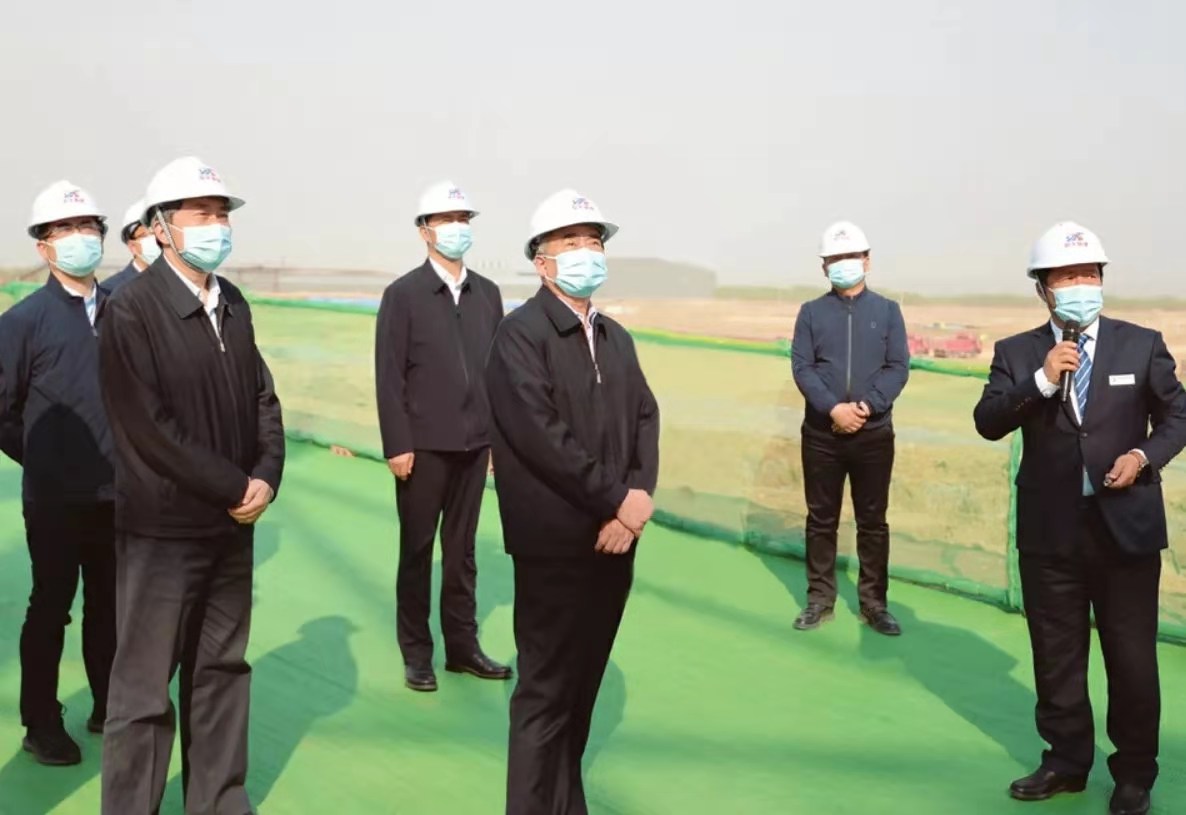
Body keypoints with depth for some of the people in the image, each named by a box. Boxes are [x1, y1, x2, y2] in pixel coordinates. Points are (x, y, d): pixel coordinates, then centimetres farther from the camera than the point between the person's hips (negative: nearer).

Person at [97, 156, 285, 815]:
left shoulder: (233, 305, 7)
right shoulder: (131, 311, -13)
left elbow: (262, 399, 11)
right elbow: (151, 430, -18)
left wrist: (265, 476, -5)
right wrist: (234, 489, -15)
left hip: (232, 525, 7)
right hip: (163, 531, -7)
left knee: (223, 672, 17)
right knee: (144, 689, 4)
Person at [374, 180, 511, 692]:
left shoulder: (488, 294, 8)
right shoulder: (403, 294, -5)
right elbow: (389, 376, -8)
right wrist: (397, 445, -13)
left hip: (474, 444, 4)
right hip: (424, 445, -4)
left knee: (462, 548, 12)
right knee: (417, 549, 7)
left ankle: (462, 645, 22)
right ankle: (416, 652, 17)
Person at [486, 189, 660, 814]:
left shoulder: (616, 337, 15)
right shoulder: (519, 333, -9)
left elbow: (645, 418, 10)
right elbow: (543, 436, -19)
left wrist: (640, 496, -8)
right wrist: (617, 501, -16)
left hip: (614, 538, 7)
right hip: (556, 544, -7)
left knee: (582, 687, 16)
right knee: (546, 693, 1)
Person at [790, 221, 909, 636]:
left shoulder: (887, 311, 6)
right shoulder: (811, 312, 5)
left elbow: (898, 367, -2)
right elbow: (801, 367, -4)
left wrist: (867, 405, -17)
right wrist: (833, 408, -18)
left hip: (874, 433, 0)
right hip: (821, 433, 0)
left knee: (873, 521, 5)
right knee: (821, 519, 7)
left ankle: (874, 603, 14)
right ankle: (820, 599, 16)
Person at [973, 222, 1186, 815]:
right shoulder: (1016, 353, 1)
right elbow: (987, 423, -9)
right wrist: (1042, 380, -21)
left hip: (1126, 526, -1)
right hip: (1050, 532, 1)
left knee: (1133, 658, 8)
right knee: (1056, 655, 12)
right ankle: (1067, 761, 29)